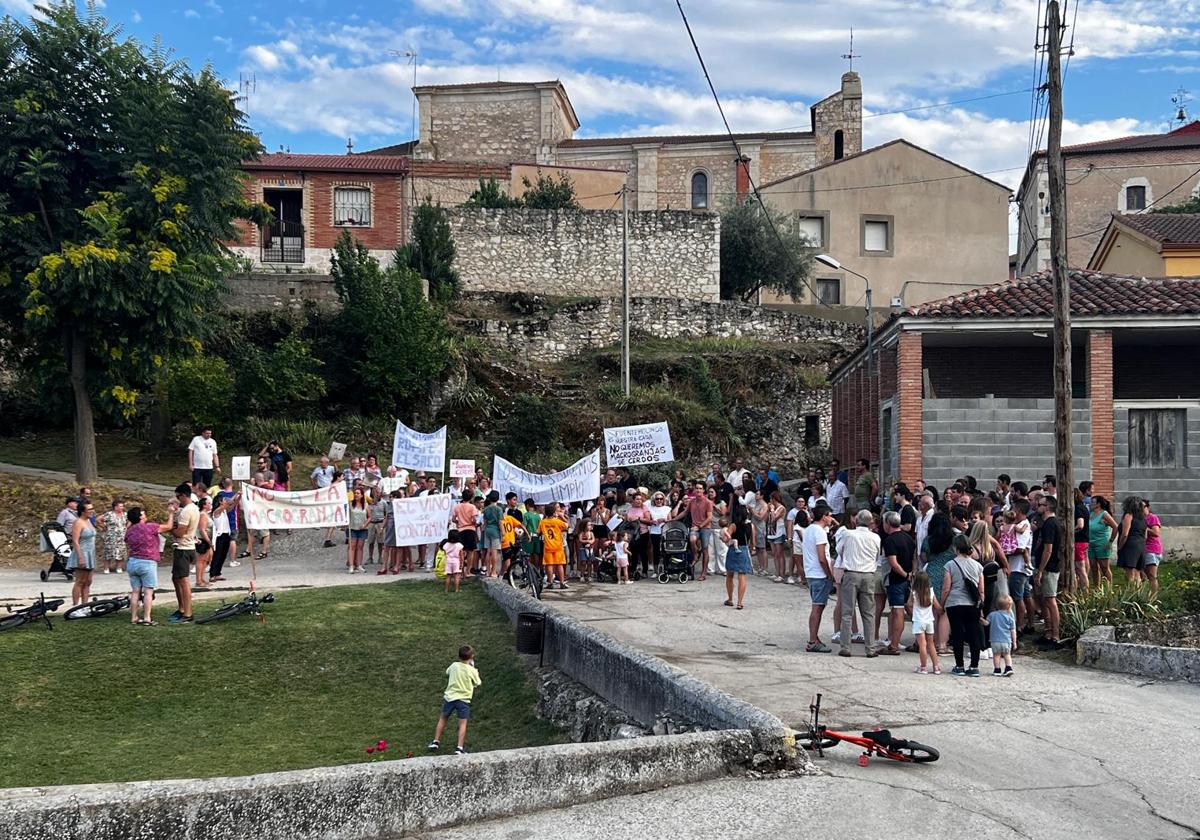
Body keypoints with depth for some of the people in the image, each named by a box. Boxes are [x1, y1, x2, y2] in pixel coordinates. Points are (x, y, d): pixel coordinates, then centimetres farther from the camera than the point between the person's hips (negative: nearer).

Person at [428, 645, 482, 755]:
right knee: (462, 723, 1)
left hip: (449, 697, 3)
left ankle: (435, 742, 26)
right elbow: (478, 684, 4)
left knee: (443, 719, 20)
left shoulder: (454, 665, -3)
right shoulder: (472, 671, -11)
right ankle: (459, 748, -7)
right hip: (463, 699, -3)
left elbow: (447, 674, 19)